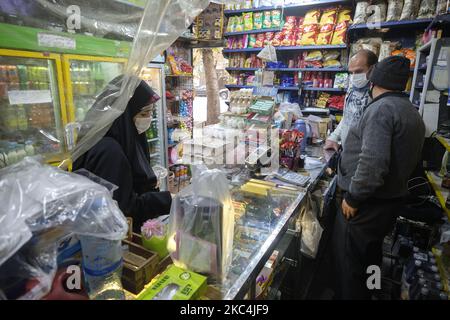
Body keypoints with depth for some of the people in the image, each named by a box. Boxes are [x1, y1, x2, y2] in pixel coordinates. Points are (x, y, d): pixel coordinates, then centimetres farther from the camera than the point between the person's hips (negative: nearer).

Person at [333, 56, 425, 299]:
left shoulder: (381, 108, -18)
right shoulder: (413, 114, 11)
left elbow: (373, 162, -29)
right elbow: (410, 159, 18)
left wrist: (352, 198, -19)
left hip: (366, 204, -9)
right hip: (391, 200, 10)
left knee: (349, 261, 4)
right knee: (370, 256, 25)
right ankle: (366, 293, 44)